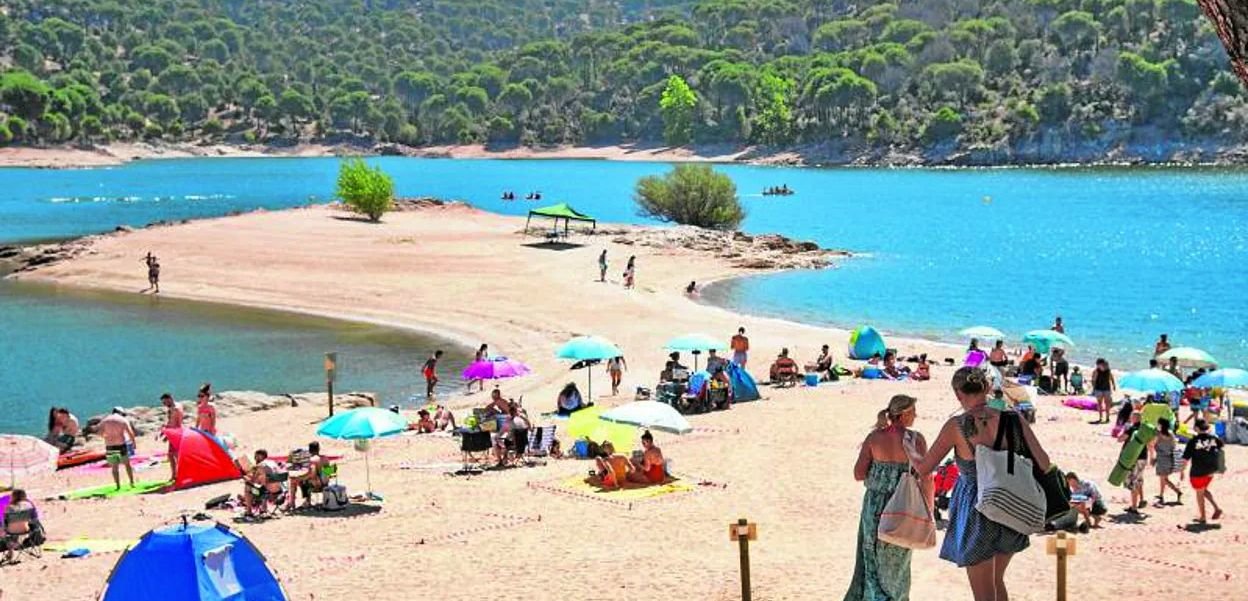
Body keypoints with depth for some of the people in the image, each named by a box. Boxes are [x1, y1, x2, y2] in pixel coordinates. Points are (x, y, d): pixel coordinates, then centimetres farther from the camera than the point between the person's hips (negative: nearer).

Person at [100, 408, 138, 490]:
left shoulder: (104, 420, 5)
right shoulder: (123, 420, -1)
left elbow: (101, 433, -5)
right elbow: (130, 433, -8)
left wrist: (108, 435, 14)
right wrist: (133, 443, 5)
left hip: (110, 446, 1)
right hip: (121, 445, -1)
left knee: (114, 467, 10)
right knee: (127, 464, 14)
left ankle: (118, 486, 7)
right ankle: (132, 483, 13)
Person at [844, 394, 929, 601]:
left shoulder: (874, 437, -3)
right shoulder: (915, 439, -10)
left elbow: (859, 474, -5)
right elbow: (926, 477, -12)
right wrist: (928, 509, -2)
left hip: (874, 505, 2)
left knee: (872, 563, 15)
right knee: (895, 564, 15)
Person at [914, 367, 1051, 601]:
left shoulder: (957, 426, -14)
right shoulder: (1013, 420, -8)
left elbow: (923, 468, -7)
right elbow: (1043, 464, -10)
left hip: (977, 512, -4)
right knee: (997, 581, 27)